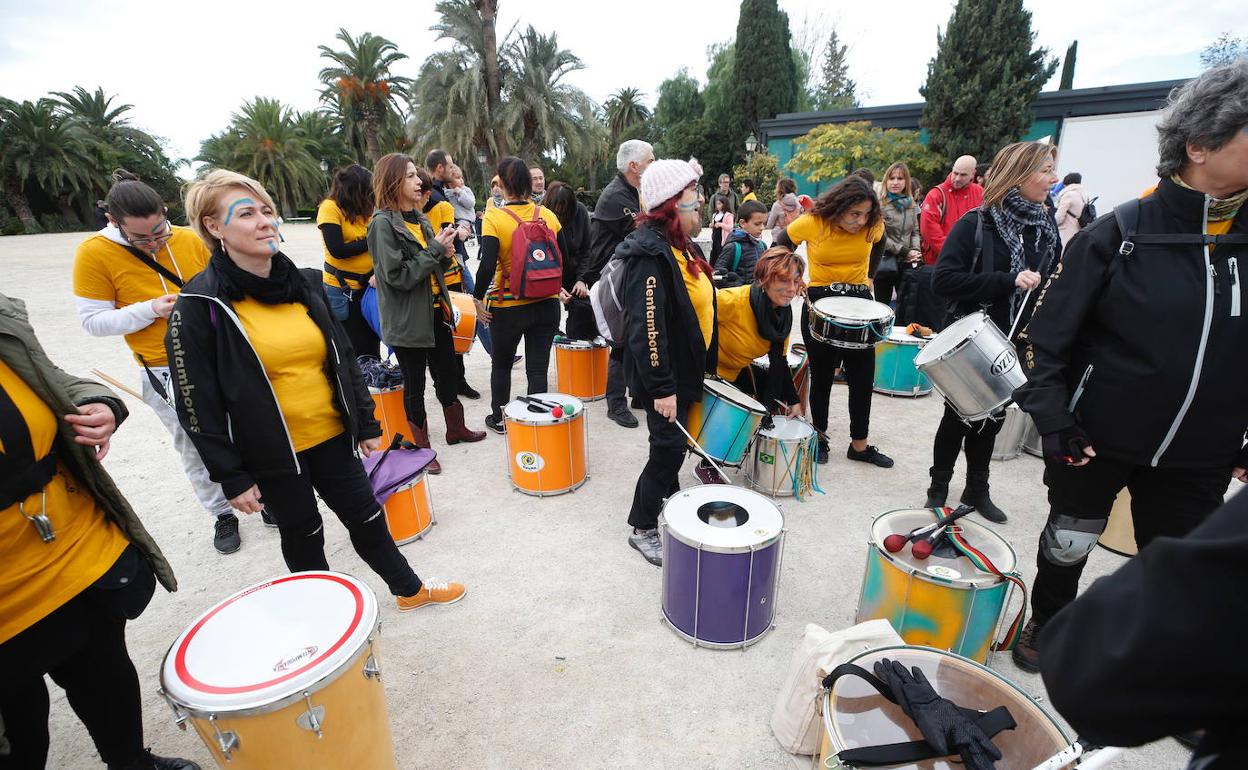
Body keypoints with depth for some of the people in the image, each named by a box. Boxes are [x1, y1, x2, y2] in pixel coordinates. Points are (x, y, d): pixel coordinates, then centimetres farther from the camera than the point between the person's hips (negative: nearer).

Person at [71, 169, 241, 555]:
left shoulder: (190, 240, -2)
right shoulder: (94, 253, -9)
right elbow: (94, 321, -6)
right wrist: (150, 309, -18)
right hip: (168, 374, -2)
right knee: (195, 449, 11)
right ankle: (222, 514, 29)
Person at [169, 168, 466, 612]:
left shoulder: (305, 284, 1)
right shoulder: (201, 305, -13)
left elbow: (343, 359, 6)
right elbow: (197, 400, -11)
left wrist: (366, 423, 7)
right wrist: (230, 476, -11)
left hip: (332, 435, 4)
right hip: (270, 453, -3)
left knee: (365, 516, 16)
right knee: (303, 537, 15)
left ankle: (410, 591, 36)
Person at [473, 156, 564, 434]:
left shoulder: (494, 218, -12)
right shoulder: (548, 215, -1)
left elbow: (487, 266, -19)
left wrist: (478, 298, -6)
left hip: (508, 307, -2)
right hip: (547, 304, 2)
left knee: (501, 364, 19)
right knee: (538, 368, 9)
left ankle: (498, 419, 34)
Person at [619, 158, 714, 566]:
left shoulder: (681, 246, 9)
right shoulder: (650, 254, -24)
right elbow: (646, 326, -29)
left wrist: (703, 362, 22)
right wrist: (661, 387, -28)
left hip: (687, 367, 9)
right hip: (665, 376, -9)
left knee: (675, 444, 22)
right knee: (669, 447, -1)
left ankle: (670, 495, 44)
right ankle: (642, 528, 16)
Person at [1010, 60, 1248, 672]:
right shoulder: (1121, 234, -13)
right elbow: (1047, 334, -11)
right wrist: (1052, 419, -15)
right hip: (1096, 438, -3)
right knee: (1067, 545, 15)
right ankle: (1045, 624, 42)